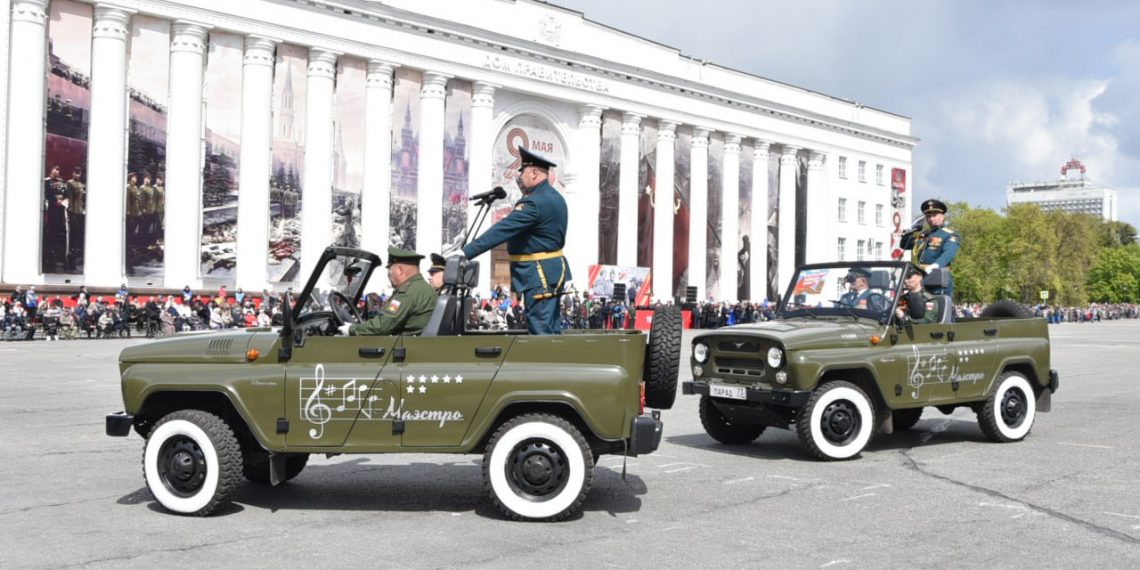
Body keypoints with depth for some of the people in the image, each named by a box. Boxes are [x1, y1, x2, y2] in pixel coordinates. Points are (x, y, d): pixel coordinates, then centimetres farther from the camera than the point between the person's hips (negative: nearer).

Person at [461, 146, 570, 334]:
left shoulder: (534, 203, -19)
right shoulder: (556, 197, 13)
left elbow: (502, 230, -25)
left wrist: (465, 253, -27)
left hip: (539, 276, -10)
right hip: (554, 270, 10)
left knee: (541, 331, -7)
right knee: (551, 330, 13)